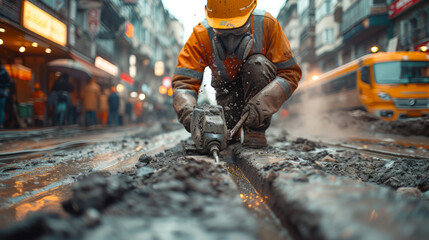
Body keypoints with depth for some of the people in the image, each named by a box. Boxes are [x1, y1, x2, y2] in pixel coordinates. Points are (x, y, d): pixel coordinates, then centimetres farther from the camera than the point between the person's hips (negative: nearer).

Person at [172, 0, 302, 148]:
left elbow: (290, 72, -23)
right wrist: (187, 112, -47)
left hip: (259, 89, -1)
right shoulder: (202, 35, -22)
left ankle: (256, 130, -21)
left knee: (257, 64, -31)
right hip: (228, 90, 1)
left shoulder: (266, 24, -24)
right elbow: (184, 81, -26)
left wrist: (263, 103, -38)